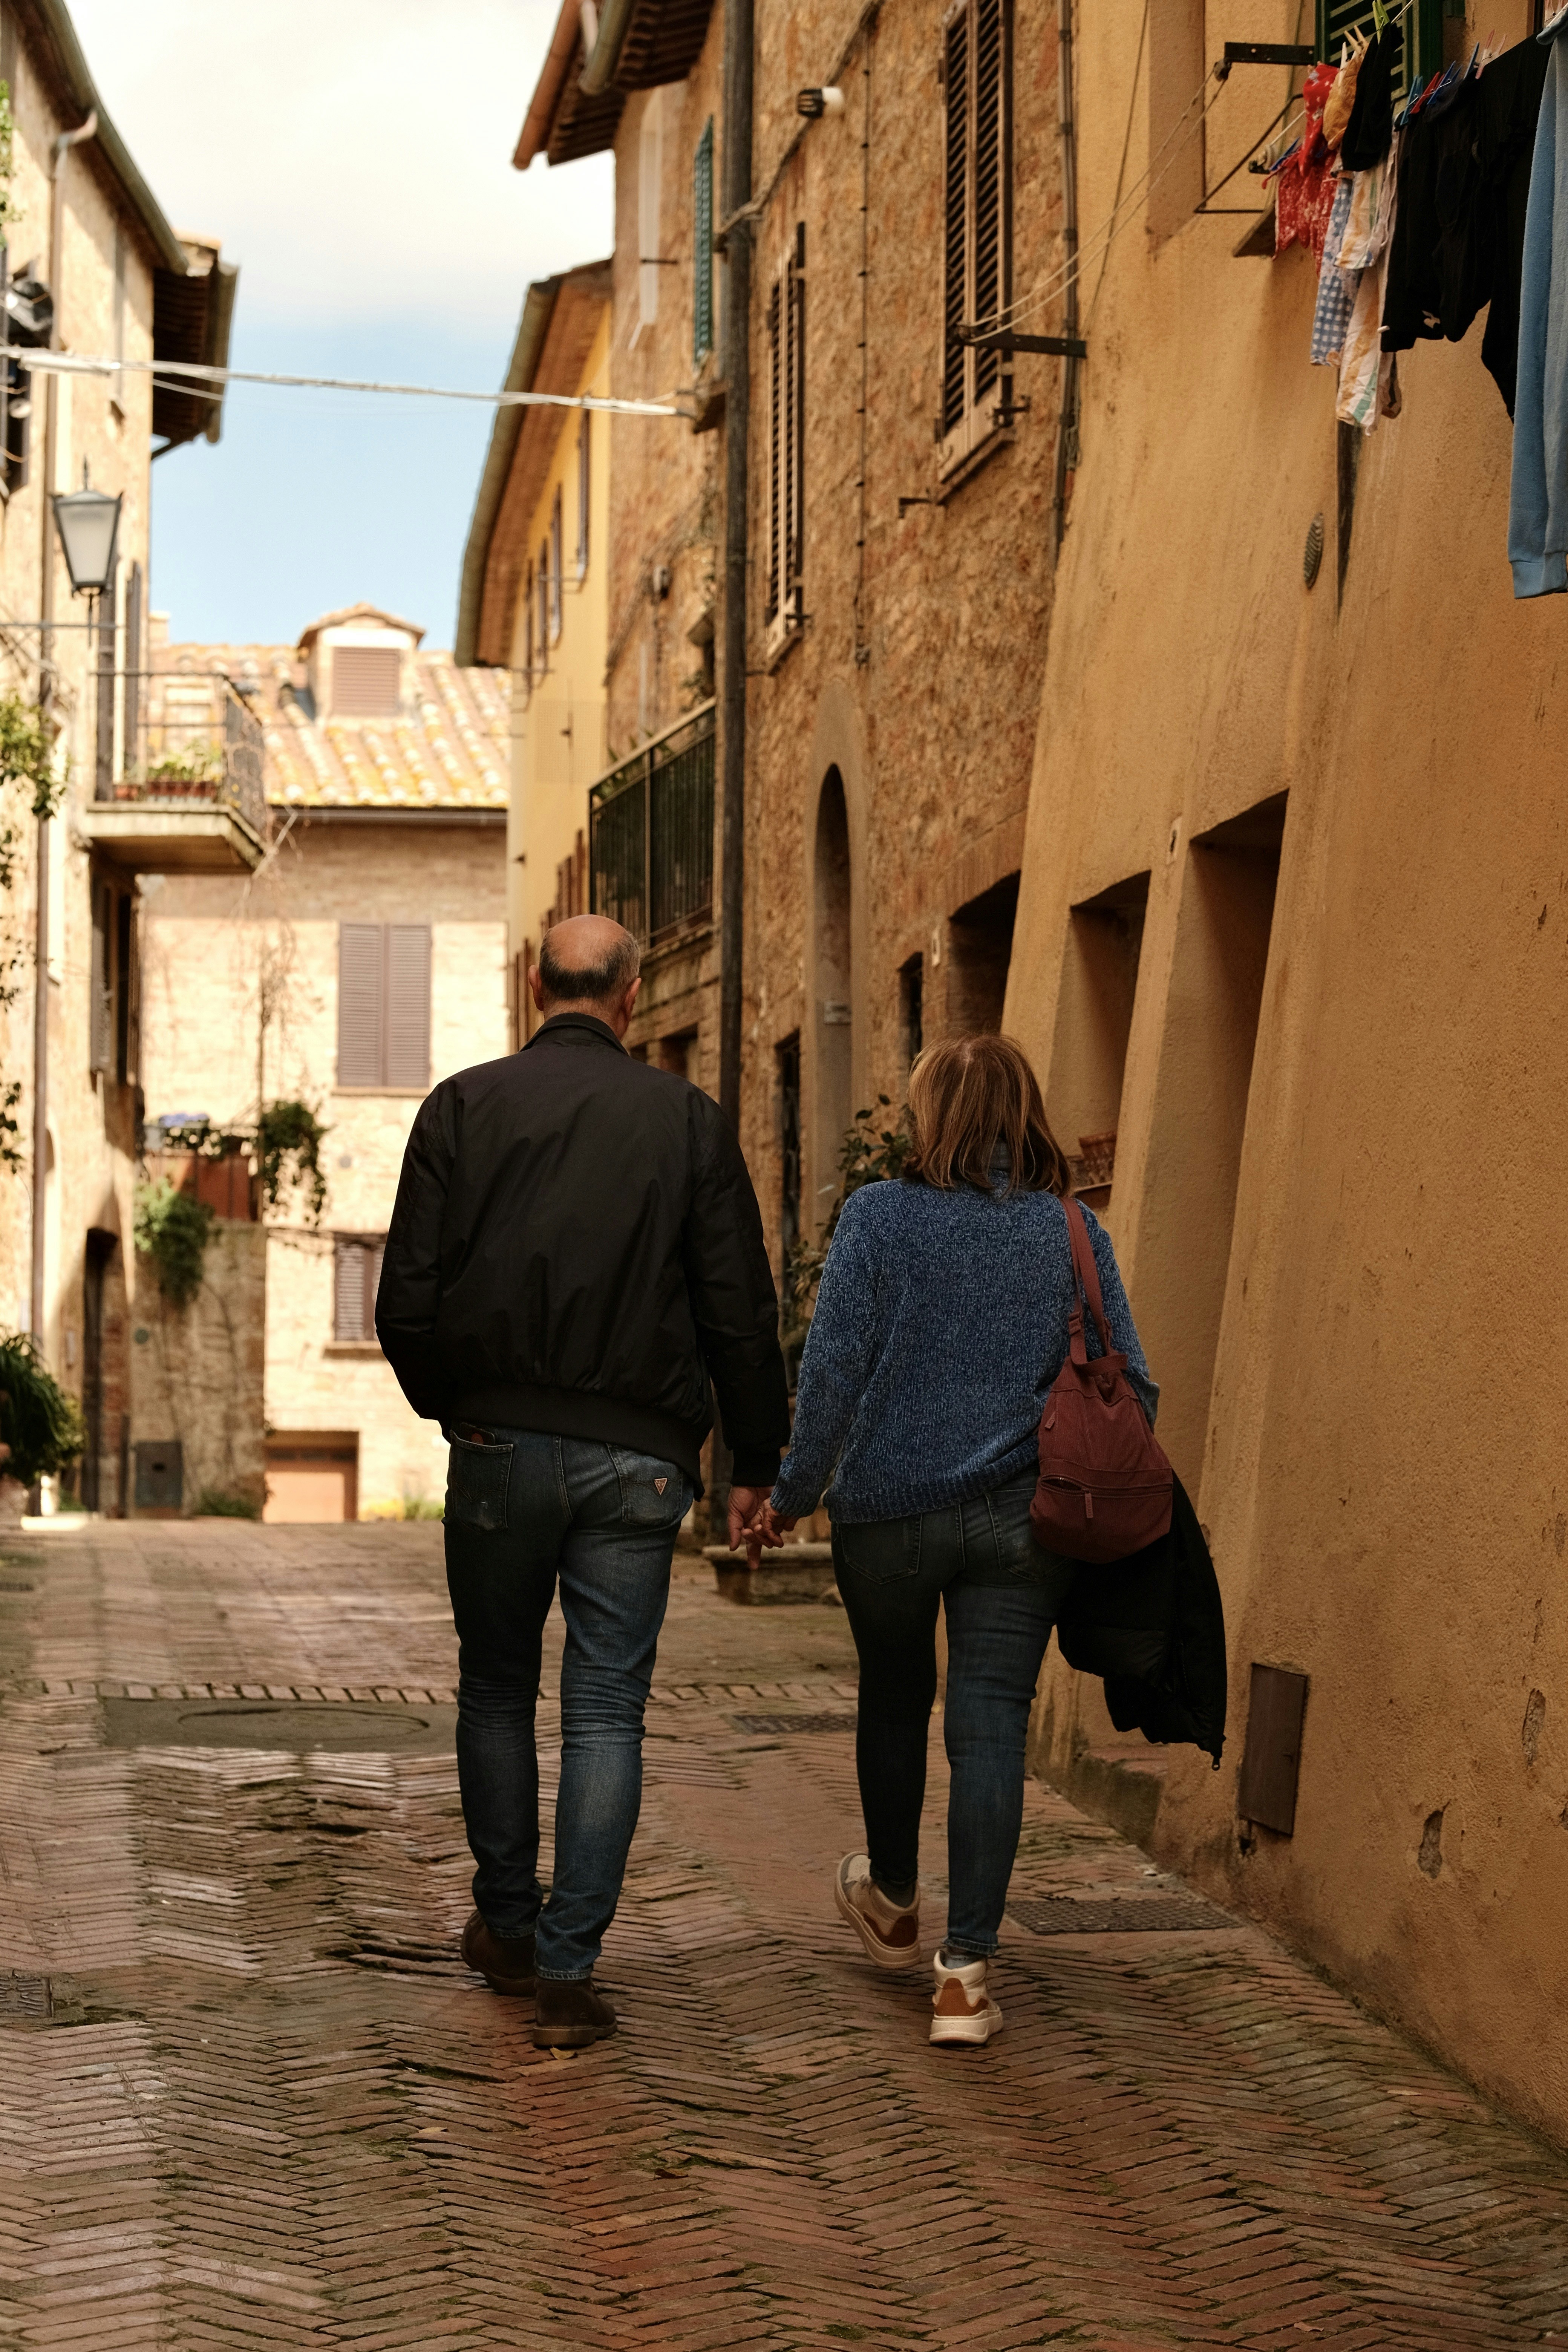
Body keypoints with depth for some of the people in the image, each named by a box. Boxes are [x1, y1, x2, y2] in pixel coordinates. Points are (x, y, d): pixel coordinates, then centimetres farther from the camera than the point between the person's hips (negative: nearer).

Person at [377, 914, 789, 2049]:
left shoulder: (463, 1107, -1)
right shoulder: (689, 1120, -1)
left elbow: (407, 1296, -2)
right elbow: (741, 1308, -2)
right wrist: (756, 1462, 7)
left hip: (499, 1445, 1)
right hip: (637, 1456, -1)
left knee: (497, 1691, 17)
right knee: (607, 1711, 3)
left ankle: (508, 1927, 28)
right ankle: (569, 1969, 1)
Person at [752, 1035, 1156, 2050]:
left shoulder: (880, 1217, -8)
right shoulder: (1075, 1233, -1)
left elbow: (833, 1372, -10)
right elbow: (1130, 1387, 1)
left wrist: (794, 1492, 1)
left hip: (891, 1510, -1)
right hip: (1024, 1517, 1)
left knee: (895, 1698, 20)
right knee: (993, 1725, 1)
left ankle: (893, 1902, 41)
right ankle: (967, 1971, -4)